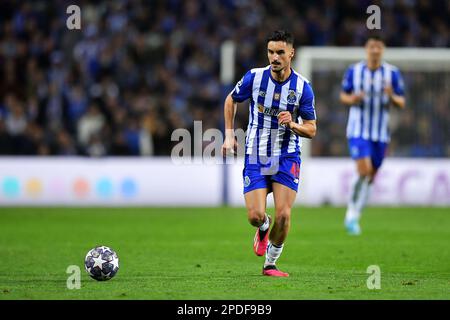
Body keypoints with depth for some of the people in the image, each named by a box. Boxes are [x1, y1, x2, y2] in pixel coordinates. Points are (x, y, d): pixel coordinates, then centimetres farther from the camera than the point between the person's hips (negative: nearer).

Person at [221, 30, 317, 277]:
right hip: (255, 157, 0)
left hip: (287, 157, 0)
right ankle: (263, 228, 30)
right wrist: (229, 134, 7)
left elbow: (311, 129, -1)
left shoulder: (303, 88, -7)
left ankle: (270, 263, 12)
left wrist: (292, 124, -22)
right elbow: (231, 100, 13)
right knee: (255, 216, -9)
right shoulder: (254, 77, -6)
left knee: (283, 215, -12)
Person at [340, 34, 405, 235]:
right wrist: (353, 99, -15)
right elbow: (343, 96, 8)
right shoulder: (354, 71, -2)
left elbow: (401, 103, 2)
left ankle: (353, 218, 25)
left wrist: (392, 97, -21)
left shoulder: (392, 73, -1)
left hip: (380, 134, 3)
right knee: (364, 171, -20)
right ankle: (352, 213, -5)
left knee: (370, 178, 8)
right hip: (358, 130, -3)